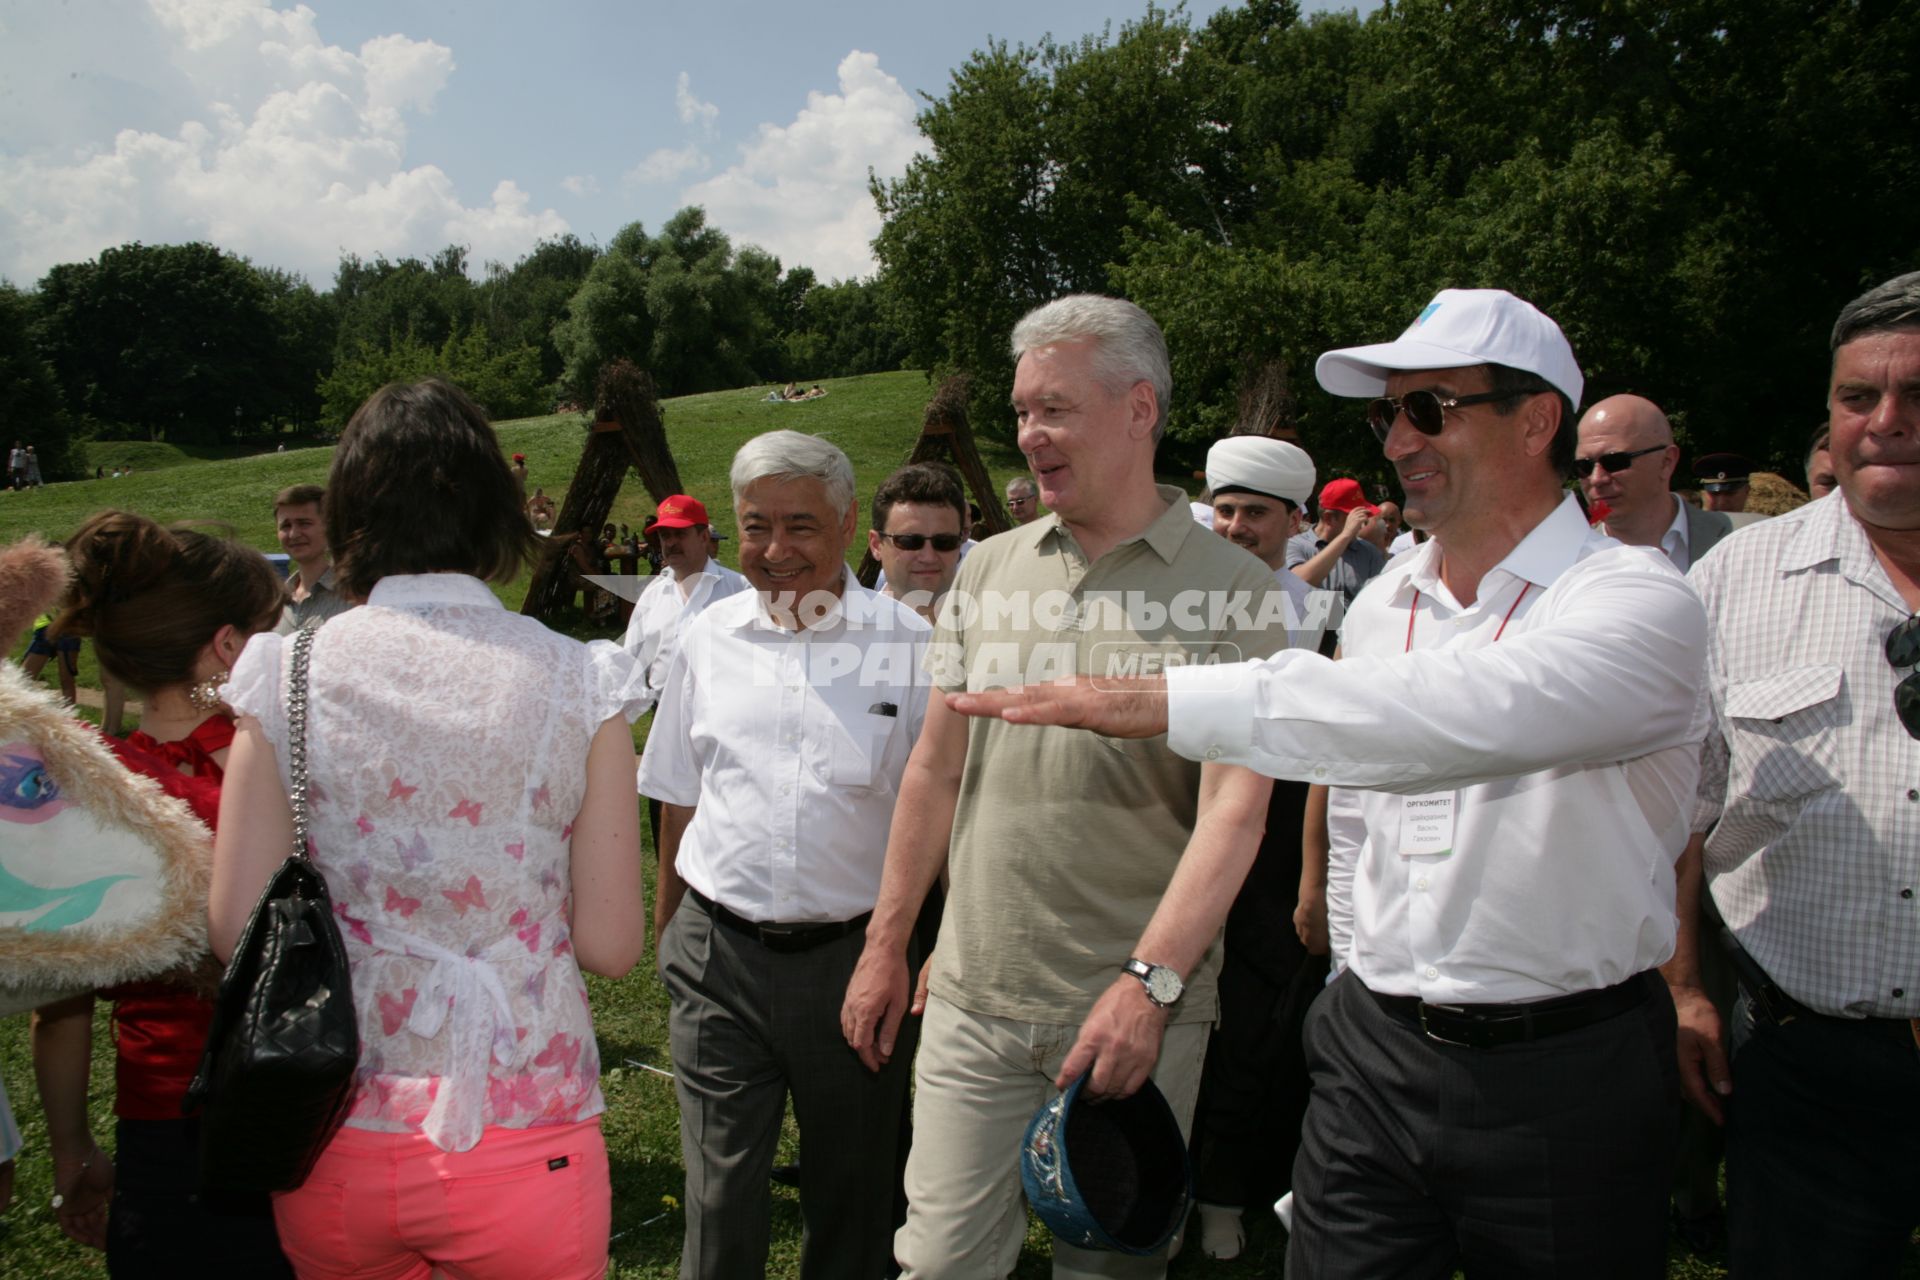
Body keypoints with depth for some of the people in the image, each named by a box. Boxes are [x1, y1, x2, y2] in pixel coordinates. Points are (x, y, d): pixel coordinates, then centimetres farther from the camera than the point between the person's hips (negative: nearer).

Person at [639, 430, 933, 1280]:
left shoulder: (907, 645, -7)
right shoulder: (711, 639, 4)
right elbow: (680, 797, 12)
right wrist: (665, 929, 11)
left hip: (855, 953, -1)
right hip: (719, 953, 2)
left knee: (852, 1186, 17)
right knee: (720, 1194, 10)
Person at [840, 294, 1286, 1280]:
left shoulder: (1232, 589, -6)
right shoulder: (988, 570, 7)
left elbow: (1235, 806, -12)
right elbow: (936, 769, 11)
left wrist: (1148, 982, -21)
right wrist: (885, 947, 10)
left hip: (1139, 1009, -2)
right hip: (974, 1001, 3)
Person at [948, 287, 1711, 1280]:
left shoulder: (1638, 602, -14)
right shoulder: (1381, 604, 6)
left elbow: (1468, 715, -34)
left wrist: (1163, 700, -39)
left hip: (1564, 1075, -4)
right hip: (1374, 1052, 5)